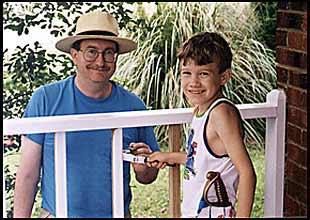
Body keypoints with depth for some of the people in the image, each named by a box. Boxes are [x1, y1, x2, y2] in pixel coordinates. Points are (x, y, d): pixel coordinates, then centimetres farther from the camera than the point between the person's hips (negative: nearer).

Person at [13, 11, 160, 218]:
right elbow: (28, 173, -7)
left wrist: (144, 170, -14)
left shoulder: (133, 105, -4)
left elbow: (147, 177, 6)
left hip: (117, 212, 2)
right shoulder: (45, 99, -9)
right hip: (57, 213, -2)